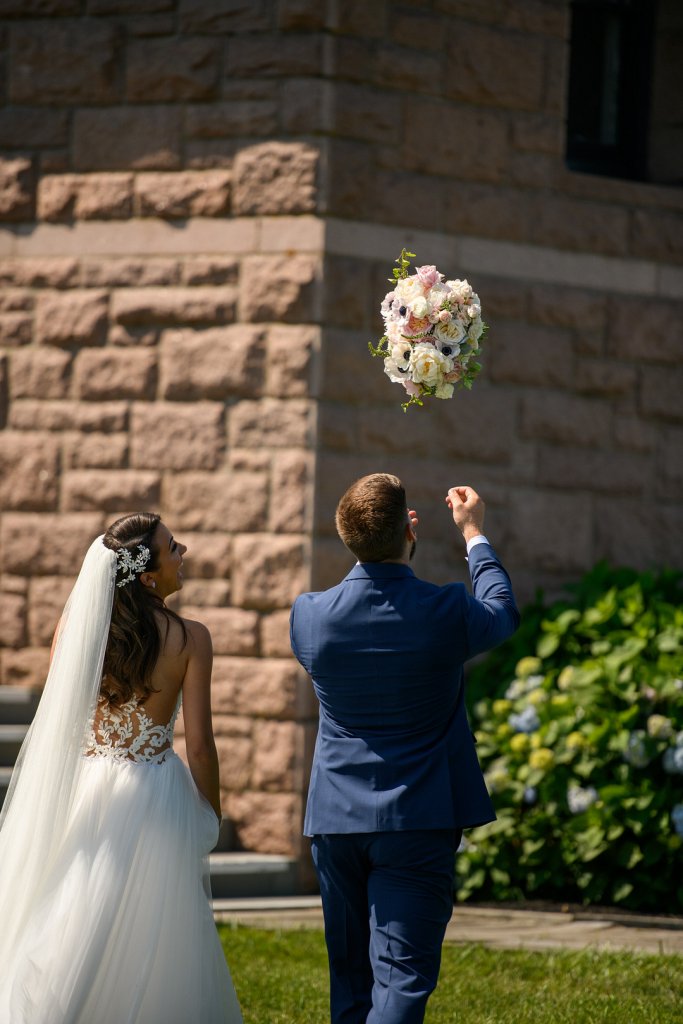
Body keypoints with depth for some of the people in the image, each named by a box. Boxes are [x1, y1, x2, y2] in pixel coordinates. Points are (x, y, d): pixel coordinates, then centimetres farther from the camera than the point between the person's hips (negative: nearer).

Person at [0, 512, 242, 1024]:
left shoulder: (76, 625, -3)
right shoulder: (190, 638, -10)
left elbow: (53, 725, 3)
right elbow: (200, 744, -10)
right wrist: (211, 817, 4)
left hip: (84, 790, 2)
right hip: (156, 800, -2)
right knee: (152, 941, 8)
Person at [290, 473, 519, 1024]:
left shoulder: (309, 615, -7)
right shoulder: (447, 613, -14)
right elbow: (503, 611, 11)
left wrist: (380, 545, 24)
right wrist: (474, 533, 26)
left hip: (337, 820, 4)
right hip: (418, 820, -3)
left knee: (350, 979, 16)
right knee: (402, 979, -6)